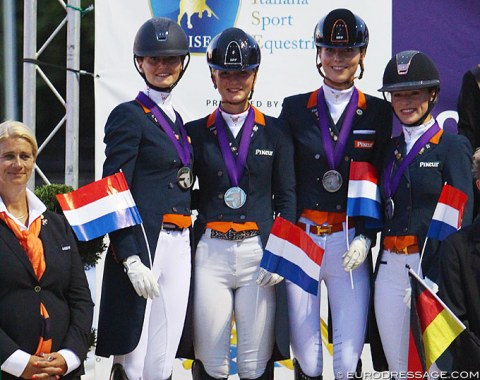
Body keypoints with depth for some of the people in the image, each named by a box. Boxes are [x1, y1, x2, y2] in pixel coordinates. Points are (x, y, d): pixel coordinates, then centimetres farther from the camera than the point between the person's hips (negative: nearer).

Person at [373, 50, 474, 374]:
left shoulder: (453, 146, -2)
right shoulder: (390, 149, 15)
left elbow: (460, 219, -9)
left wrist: (439, 279, -17)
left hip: (432, 266, -5)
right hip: (390, 270, 5)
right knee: (398, 368, 9)